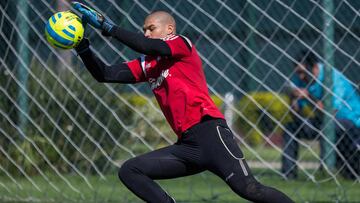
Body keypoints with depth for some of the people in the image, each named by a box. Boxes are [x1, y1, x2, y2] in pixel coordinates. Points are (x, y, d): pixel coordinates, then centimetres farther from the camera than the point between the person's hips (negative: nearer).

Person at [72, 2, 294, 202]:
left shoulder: (182, 44, 3)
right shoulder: (147, 65, 21)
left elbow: (147, 46, -15)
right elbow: (105, 74, 16)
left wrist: (106, 25, -14)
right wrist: (82, 45, 1)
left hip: (209, 133, -8)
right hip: (186, 145, 8)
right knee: (129, 171, -1)